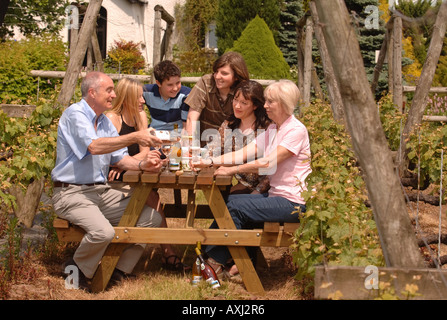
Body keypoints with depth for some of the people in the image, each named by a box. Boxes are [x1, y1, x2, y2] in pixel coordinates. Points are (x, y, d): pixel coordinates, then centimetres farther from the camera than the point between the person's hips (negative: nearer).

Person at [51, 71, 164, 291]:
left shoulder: (105, 121, 17)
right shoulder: (74, 114, -11)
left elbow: (119, 158, 13)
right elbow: (94, 146, -27)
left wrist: (142, 164, -9)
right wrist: (134, 137, -30)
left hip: (102, 191, 9)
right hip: (72, 193, -9)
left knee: (152, 218, -5)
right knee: (103, 231, -34)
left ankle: (119, 271, 4)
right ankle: (77, 271, -4)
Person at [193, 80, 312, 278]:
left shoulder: (296, 131, -13)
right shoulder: (271, 130, 15)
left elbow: (269, 162, -21)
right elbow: (244, 153, 6)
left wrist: (232, 170, -19)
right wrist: (210, 162, -6)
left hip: (293, 202, -9)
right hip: (276, 195, 9)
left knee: (236, 207, -17)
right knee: (228, 200, -4)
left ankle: (215, 262, -5)